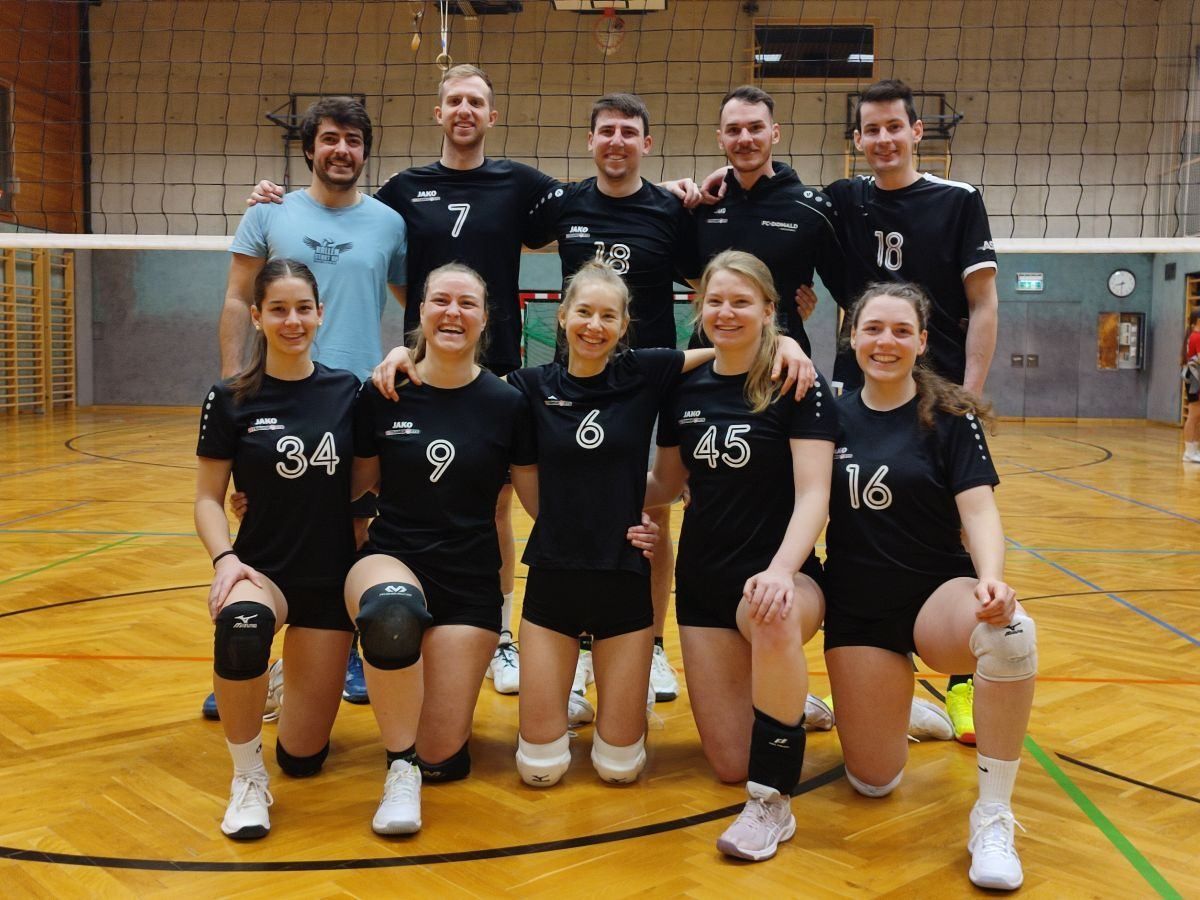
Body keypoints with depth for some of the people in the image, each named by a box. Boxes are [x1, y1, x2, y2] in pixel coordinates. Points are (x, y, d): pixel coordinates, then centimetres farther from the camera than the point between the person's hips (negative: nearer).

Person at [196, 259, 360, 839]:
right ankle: (247, 779, -17)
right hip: (262, 569, -1)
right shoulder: (231, 400, -4)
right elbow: (208, 498, -2)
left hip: (332, 577, 2)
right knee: (241, 622, -41)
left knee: (303, 757, 2)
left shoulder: (346, 391, 0)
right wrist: (225, 559, -17)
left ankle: (296, 678, 39)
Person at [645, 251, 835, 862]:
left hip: (777, 575, -4)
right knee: (730, 764, 0)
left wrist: (780, 571, -34)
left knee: (774, 619, -44)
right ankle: (792, 705, 35)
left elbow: (813, 496, -17)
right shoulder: (684, 390, 5)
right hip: (702, 581, 5)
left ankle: (773, 801, -26)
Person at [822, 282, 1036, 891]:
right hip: (856, 608, 2)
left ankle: (993, 818, -24)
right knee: (874, 781, 0)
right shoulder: (834, 416, 2)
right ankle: (892, 708, 36)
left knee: (1012, 634, -38)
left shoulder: (950, 417, -5)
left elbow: (978, 509, -13)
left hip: (937, 592, -2)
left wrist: (991, 579, -33)